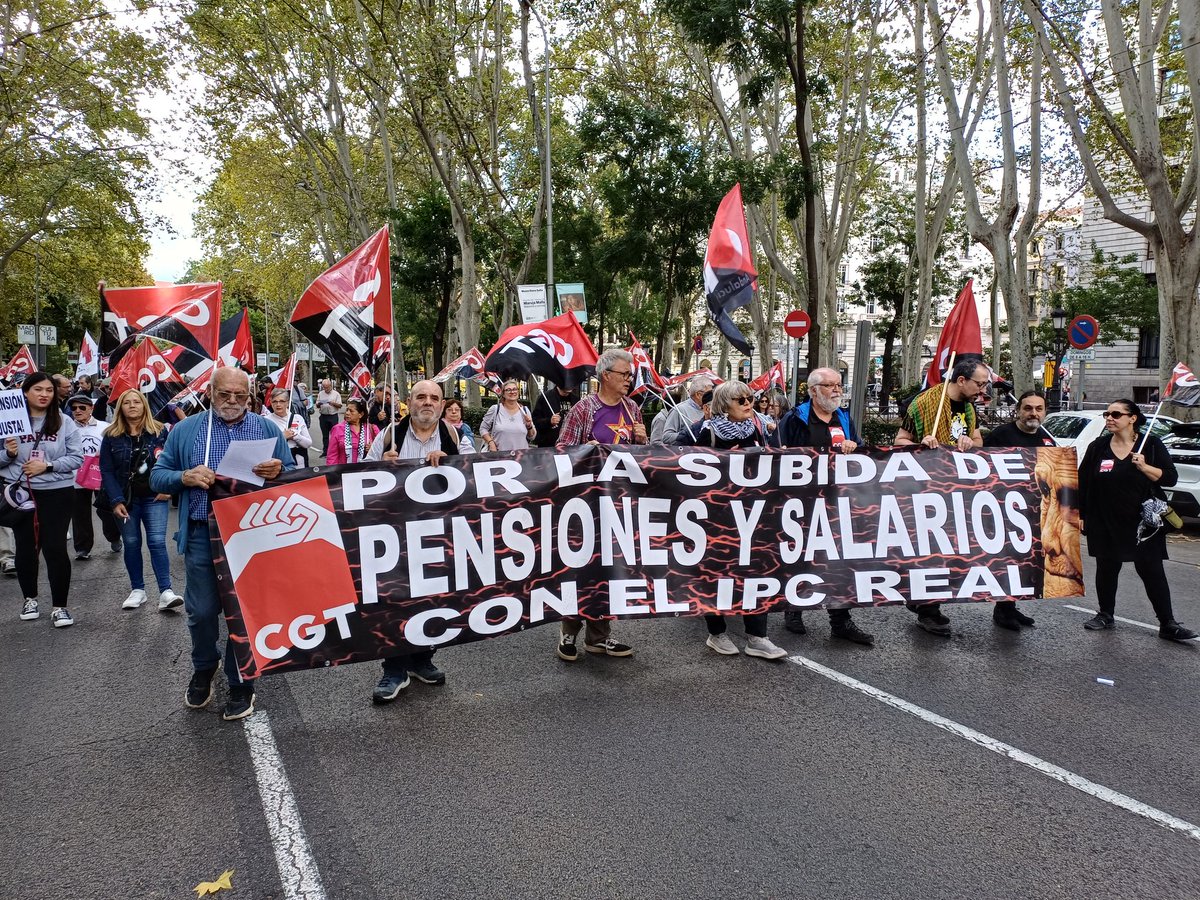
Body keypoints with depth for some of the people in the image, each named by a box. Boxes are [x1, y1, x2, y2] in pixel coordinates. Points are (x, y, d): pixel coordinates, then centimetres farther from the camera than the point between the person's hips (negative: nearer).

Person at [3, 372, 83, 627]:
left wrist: (47, 466, -14)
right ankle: (29, 598, 32)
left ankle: (59, 605, 6)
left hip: (57, 493, -1)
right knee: (25, 548, 12)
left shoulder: (64, 422, -1)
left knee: (55, 548, -4)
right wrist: (8, 454, -15)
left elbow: (77, 458, -3)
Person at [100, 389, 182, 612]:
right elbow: (106, 470, -2)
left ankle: (166, 591, -11)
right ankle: (137, 590, 19)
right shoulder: (111, 436, 2)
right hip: (126, 499, 1)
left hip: (154, 497, -1)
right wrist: (116, 501, -11)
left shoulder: (160, 431, 1)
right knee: (131, 543, 7)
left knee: (157, 542, -9)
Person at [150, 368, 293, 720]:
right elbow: (157, 476, 7)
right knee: (202, 610, 6)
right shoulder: (185, 430, 6)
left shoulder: (268, 430, 6)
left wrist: (277, 471, -17)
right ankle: (203, 668, 35)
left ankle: (241, 684, 23)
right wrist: (184, 477, -14)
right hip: (202, 535, 1)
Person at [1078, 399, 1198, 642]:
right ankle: (1106, 616, 24)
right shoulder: (1098, 447, 3)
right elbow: (1083, 482, 6)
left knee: (1152, 571, 0)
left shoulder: (1151, 445, -1)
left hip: (1143, 522, -2)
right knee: (1107, 569, 10)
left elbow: (1170, 477, -5)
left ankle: (1168, 624, 6)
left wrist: (1144, 466, -21)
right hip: (1106, 524, 2)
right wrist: (1080, 514, 3)